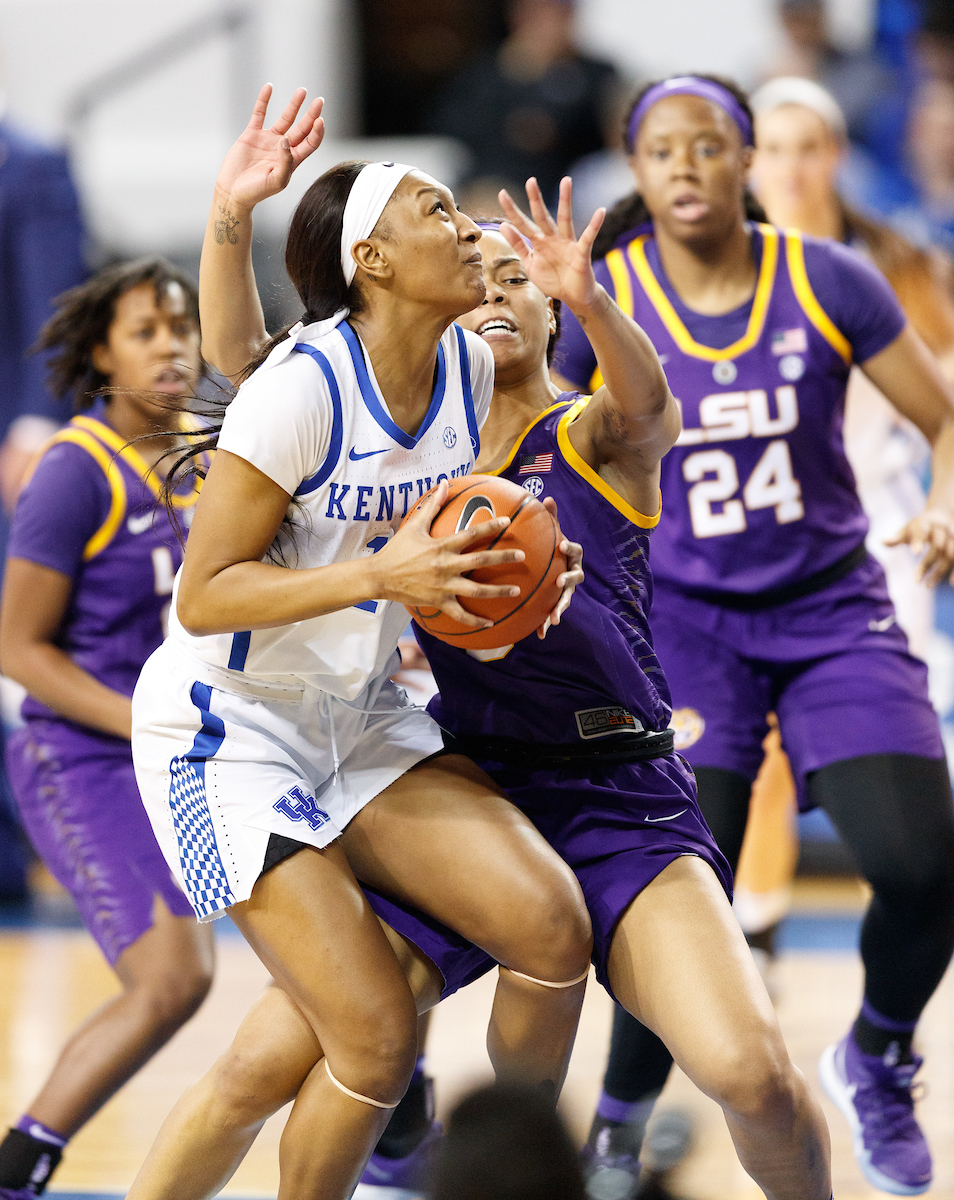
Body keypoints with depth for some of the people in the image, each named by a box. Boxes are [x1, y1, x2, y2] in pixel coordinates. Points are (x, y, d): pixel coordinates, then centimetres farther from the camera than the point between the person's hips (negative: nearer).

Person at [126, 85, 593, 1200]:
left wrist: (523, 565, -2)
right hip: (229, 725, -7)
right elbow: (202, 595, -21)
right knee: (378, 1040, -15)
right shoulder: (302, 385, -22)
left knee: (552, 927, -13)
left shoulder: (469, 365, -1)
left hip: (363, 719, 7)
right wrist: (384, 574, -29)